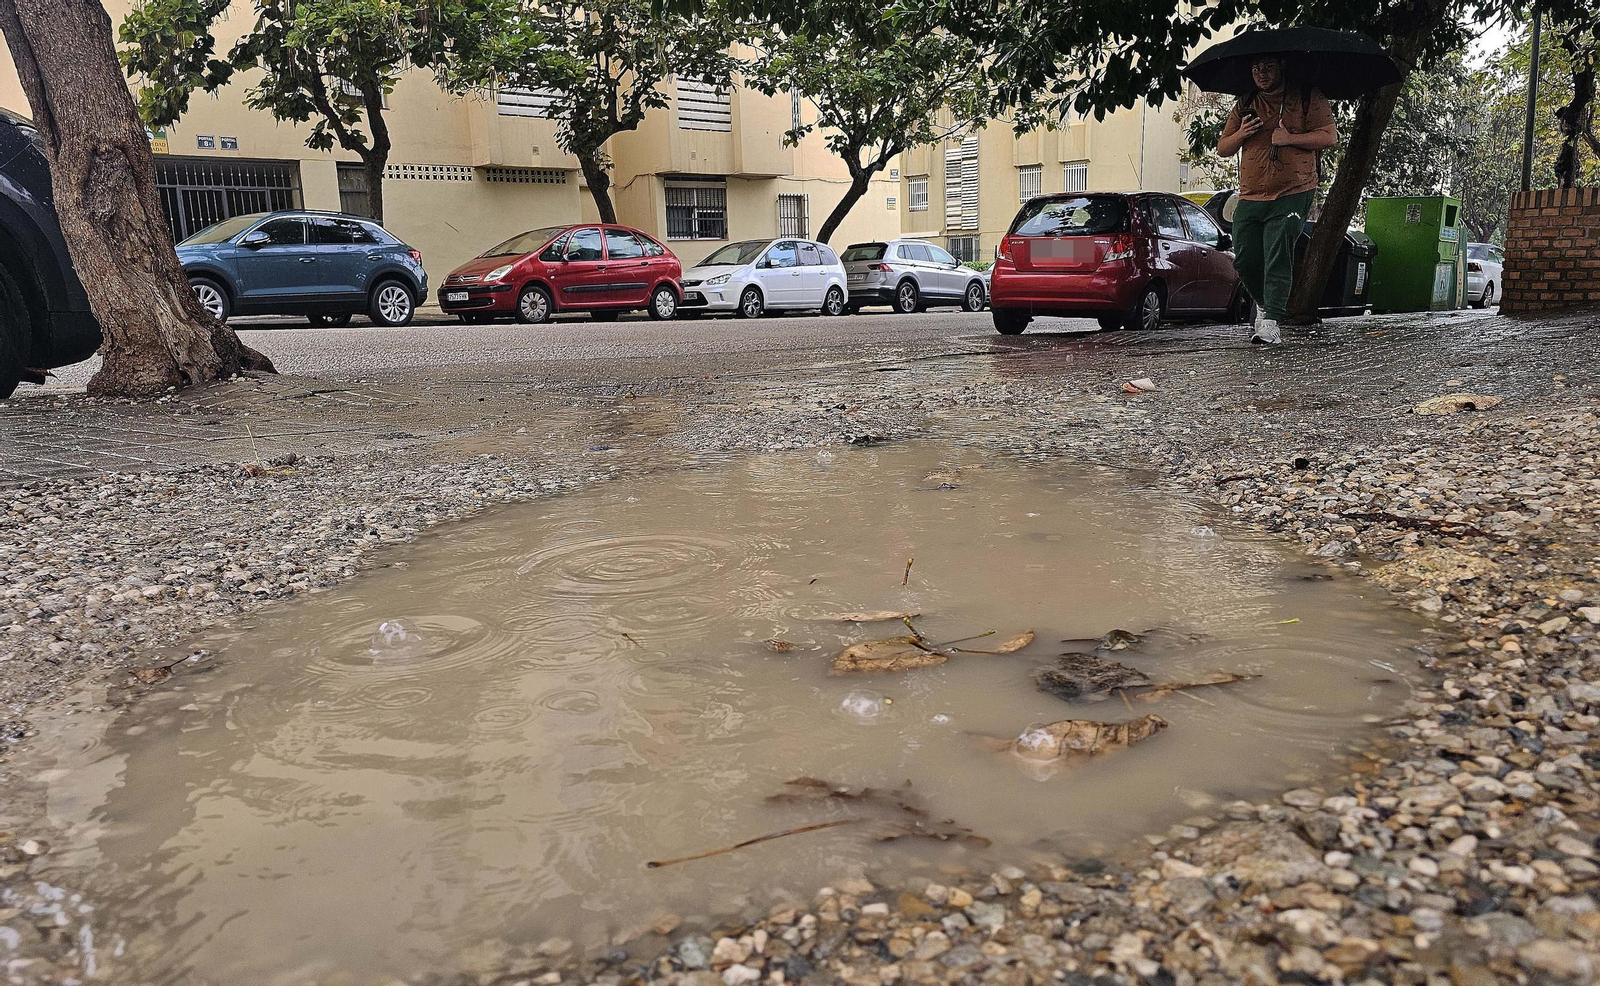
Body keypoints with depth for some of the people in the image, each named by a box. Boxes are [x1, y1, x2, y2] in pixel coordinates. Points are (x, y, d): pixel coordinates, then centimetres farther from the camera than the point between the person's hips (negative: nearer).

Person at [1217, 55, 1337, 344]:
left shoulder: (1307, 98, 5)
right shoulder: (1245, 106, 18)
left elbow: (1329, 136, -2)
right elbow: (1222, 149, 17)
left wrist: (1289, 138, -13)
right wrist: (1241, 134, -3)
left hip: (1292, 195, -4)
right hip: (1249, 198, 5)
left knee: (1278, 258, -14)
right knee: (1244, 259, 1)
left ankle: (1270, 323, -17)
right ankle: (1263, 304, 27)